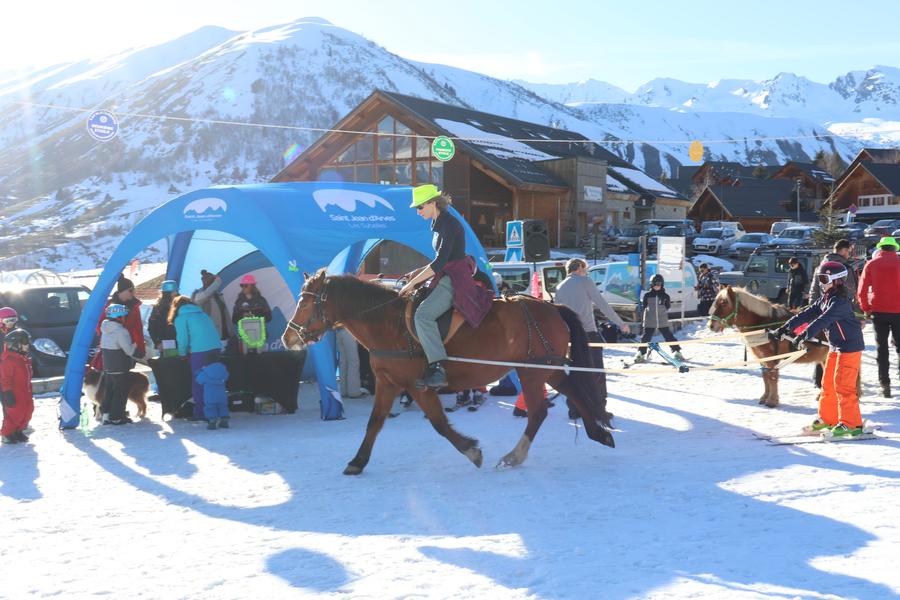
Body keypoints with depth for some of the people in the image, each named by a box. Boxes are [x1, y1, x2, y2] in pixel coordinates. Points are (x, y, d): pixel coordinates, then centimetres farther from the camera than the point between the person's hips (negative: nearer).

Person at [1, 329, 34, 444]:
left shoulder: (24, 359, 11)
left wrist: (29, 392, 23)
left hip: (24, 393, 9)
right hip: (14, 394, -9)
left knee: (27, 411, 11)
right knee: (14, 413, -7)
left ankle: (18, 431, 27)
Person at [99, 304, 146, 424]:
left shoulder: (106, 330, 10)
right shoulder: (121, 331, -18)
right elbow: (130, 350, -20)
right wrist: (141, 354, -5)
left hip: (107, 366, 9)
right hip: (120, 368, -9)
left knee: (109, 390, 16)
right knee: (121, 392, -1)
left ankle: (105, 414, 17)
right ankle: (116, 417, 0)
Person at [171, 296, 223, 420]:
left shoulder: (181, 318, 8)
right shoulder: (203, 314, 25)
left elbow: (182, 339, 2)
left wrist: (182, 353, 19)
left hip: (200, 351, -6)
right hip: (216, 348, 6)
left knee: (198, 382, 5)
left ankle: (200, 413, 6)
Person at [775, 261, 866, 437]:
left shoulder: (841, 301, -21)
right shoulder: (825, 299, 10)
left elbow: (824, 320, -33)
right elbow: (807, 314, 4)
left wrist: (805, 335, -43)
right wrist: (786, 328, -5)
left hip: (850, 347, -10)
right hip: (836, 347, 10)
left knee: (843, 385, -10)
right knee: (828, 383, 14)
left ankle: (851, 424, -4)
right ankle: (828, 418, 25)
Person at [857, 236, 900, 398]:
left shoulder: (871, 265, 0)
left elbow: (862, 290, -3)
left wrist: (866, 308, 9)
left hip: (878, 311, 1)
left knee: (881, 347, 6)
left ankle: (885, 384, 0)